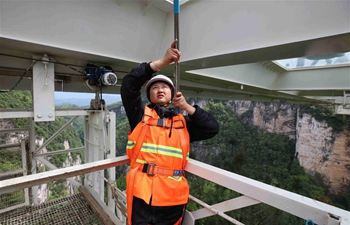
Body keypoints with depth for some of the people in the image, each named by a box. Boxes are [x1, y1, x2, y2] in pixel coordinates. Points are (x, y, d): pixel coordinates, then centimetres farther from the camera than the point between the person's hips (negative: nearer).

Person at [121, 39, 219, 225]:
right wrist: (162, 62, -13)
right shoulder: (140, 114, 5)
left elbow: (212, 129, 3)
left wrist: (187, 107, -4)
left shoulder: (183, 122, 10)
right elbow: (129, 84, -8)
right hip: (142, 194, -2)